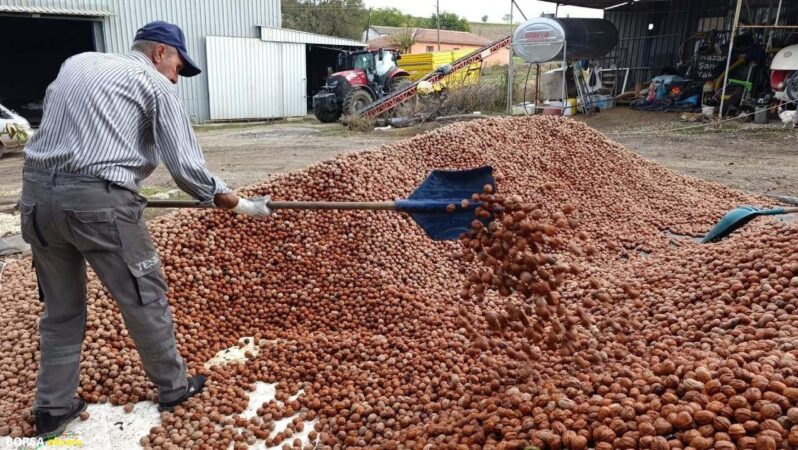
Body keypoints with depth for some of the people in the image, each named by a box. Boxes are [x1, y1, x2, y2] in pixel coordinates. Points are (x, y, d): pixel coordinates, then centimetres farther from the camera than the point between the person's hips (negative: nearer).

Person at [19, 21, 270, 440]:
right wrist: (237, 204, 7)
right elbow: (187, 167, -5)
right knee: (145, 300, 9)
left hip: (37, 193, 7)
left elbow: (53, 125, 20)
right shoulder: (156, 85, 1)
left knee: (61, 309, 19)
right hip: (98, 201, -7)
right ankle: (173, 388, 25)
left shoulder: (75, 63, 21)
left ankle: (52, 409, 28)